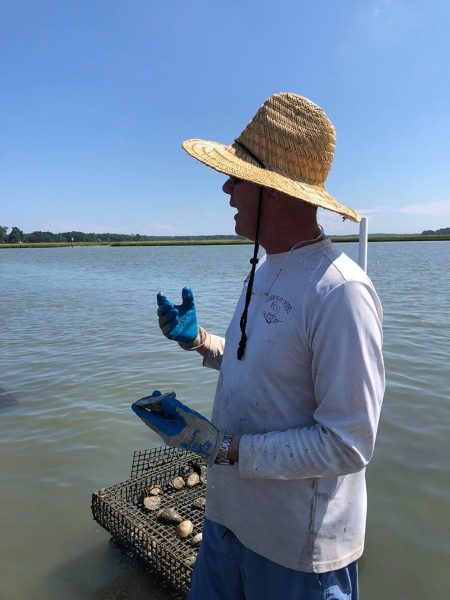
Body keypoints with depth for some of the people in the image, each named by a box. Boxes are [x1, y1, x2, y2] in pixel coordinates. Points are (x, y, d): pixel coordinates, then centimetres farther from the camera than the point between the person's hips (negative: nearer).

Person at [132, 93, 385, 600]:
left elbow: (348, 445, -25)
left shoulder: (339, 291, -27)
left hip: (296, 546, -7)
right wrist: (198, 340, 2)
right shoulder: (265, 270, 2)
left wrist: (223, 448, -25)